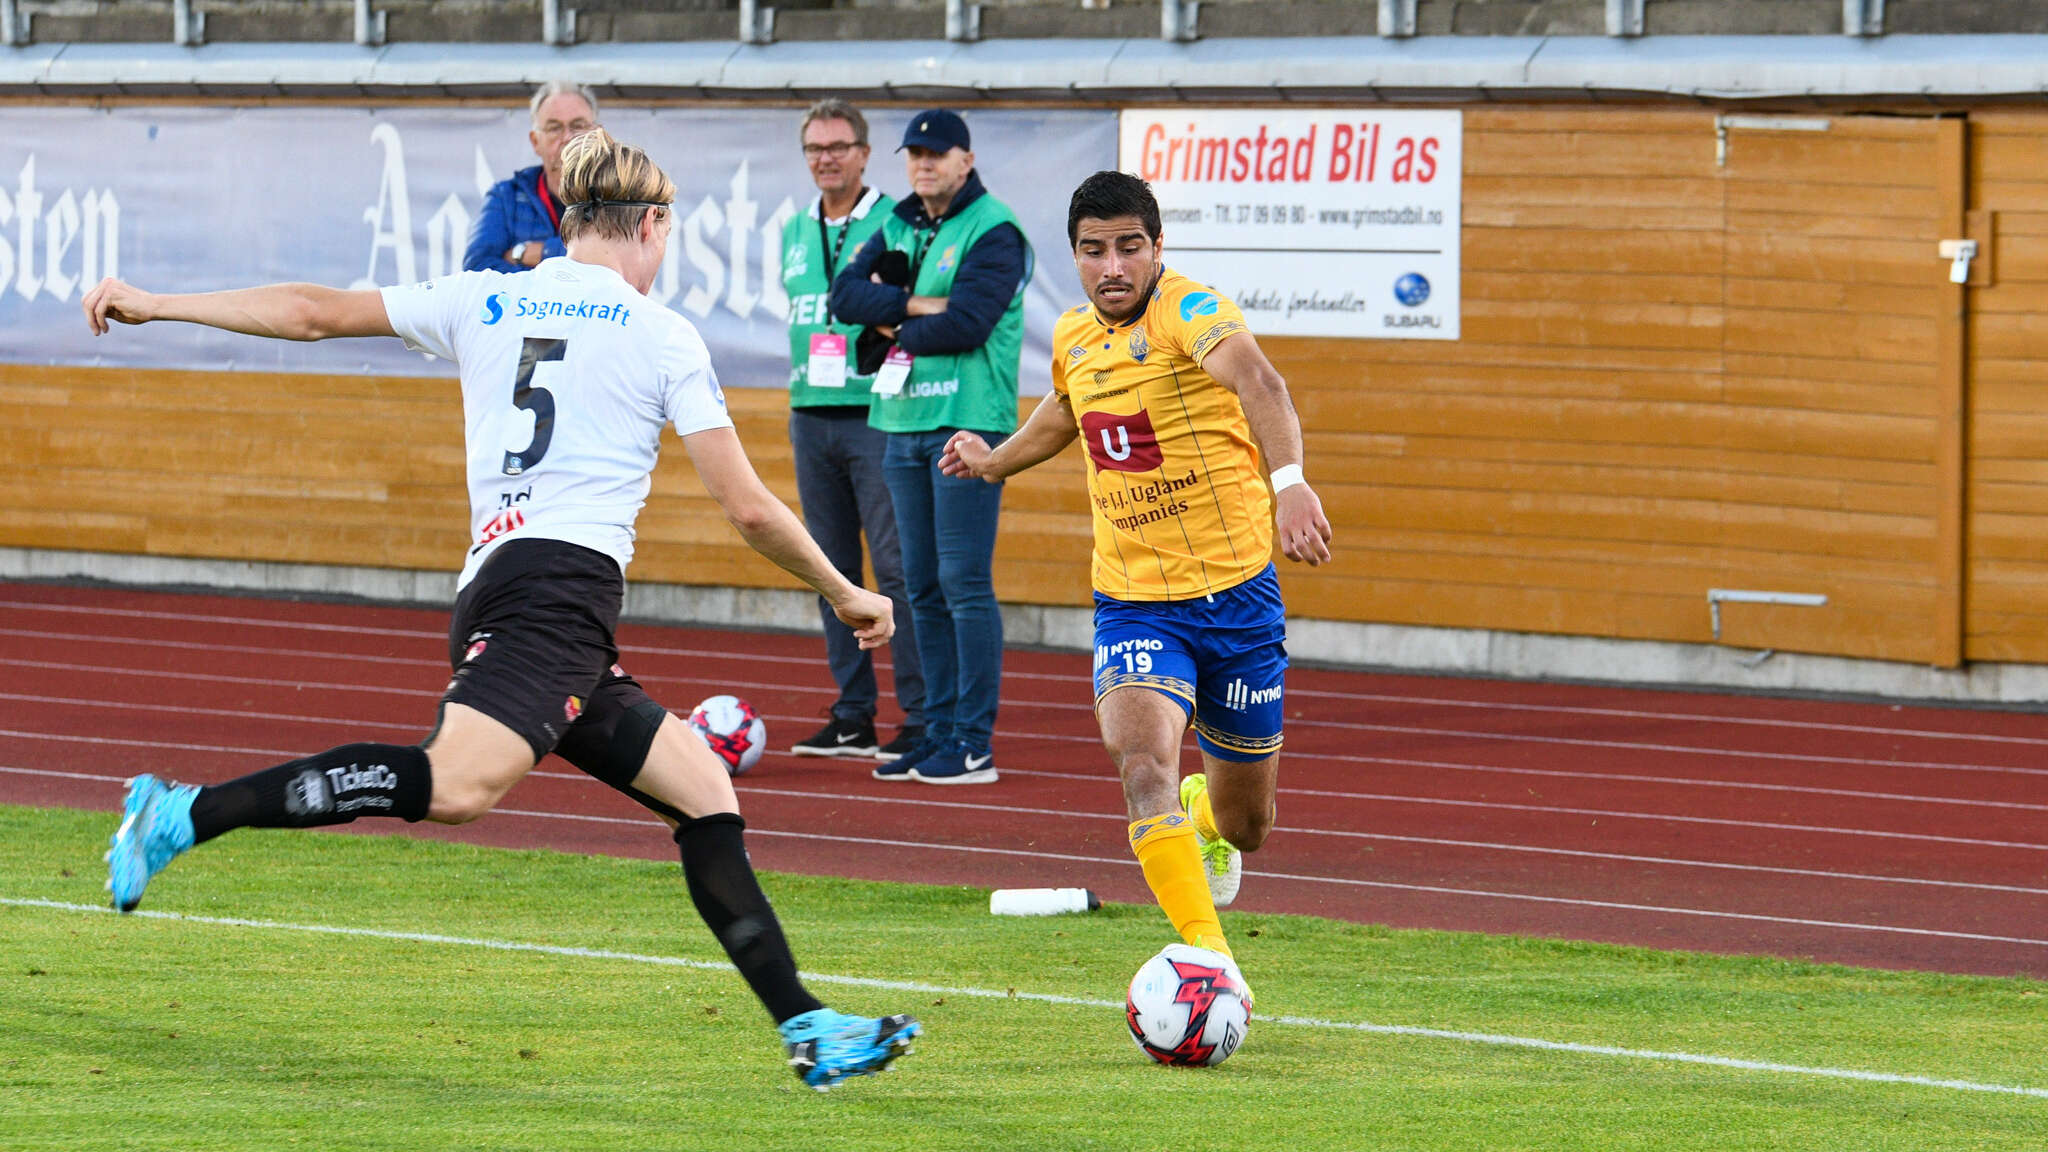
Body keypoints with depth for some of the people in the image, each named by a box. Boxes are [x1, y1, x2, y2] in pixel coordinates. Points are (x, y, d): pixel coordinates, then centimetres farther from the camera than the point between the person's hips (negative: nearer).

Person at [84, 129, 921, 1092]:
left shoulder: (480, 302, 20)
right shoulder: (662, 336, 6)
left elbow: (314, 312, 19)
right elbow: (749, 510, 7)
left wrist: (154, 304, 28)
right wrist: (846, 595, 22)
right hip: (561, 581, -8)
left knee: (704, 790, 11)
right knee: (459, 784, -28)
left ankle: (807, 1028, 4)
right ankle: (188, 814, -33)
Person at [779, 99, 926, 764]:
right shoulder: (794, 233, 15)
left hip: (876, 418, -6)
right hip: (810, 419, 6)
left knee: (897, 567, -8)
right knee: (832, 569, 8)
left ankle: (920, 716, -6)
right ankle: (853, 715, 14)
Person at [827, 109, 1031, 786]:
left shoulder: (994, 233, -6)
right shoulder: (899, 229, 16)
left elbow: (966, 323, -18)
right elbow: (846, 294, 3)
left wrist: (894, 329, -4)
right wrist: (917, 306, -11)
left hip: (966, 424, -8)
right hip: (903, 424, 8)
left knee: (965, 584, -9)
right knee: (924, 588, 9)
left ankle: (975, 746, -8)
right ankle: (939, 733, 14)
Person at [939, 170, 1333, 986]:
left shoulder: (1189, 312, -18)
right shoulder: (1072, 338, 3)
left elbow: (1257, 383, -39)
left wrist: (1289, 482, -58)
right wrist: (995, 461, 43)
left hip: (1235, 595, -3)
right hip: (1133, 604, 3)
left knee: (1245, 823, 11)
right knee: (1143, 763, -26)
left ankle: (1207, 815, 50)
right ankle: (1210, 960, -24)